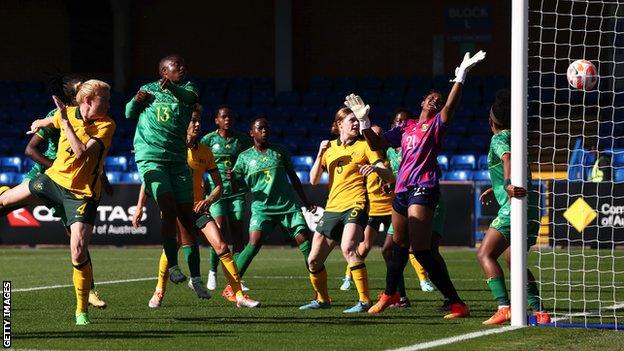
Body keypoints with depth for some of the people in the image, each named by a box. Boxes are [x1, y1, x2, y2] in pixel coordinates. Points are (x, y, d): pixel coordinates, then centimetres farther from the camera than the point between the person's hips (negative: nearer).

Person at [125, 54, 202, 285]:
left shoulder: (186, 87, 8)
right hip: (150, 157, -2)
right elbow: (129, 114, 14)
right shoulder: (148, 89, 12)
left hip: (178, 159, 2)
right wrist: (136, 101, -9)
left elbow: (188, 96, -16)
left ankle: (195, 277, 7)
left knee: (186, 215, 2)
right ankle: (172, 265, -15)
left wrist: (171, 87, -38)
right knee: (169, 209, -19)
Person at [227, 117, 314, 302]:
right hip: (262, 207, -2)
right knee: (254, 243, -21)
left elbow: (293, 177, 19)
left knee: (305, 241, -9)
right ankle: (230, 288, -18)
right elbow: (236, 187, 5)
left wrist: (306, 202, 18)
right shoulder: (245, 157, 7)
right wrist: (232, 179, -18)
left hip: (289, 205, 2)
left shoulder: (279, 152, 11)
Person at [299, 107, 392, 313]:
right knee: (313, 260, 7)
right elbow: (313, 180, 11)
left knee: (347, 248, -31)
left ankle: (364, 301, -30)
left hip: (355, 205, -6)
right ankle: (322, 299, 30)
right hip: (332, 208, 6)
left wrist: (375, 168, -26)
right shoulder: (330, 147, 16)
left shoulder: (364, 146, 3)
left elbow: (387, 175, -4)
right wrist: (320, 155, -3)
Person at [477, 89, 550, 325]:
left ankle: (504, 308, -27)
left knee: (485, 254, -11)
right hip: (531, 208, 9)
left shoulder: (499, 139, -3)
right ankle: (539, 312, 11)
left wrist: (508, 185, -44)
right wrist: (495, 189, 46)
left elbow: (507, 158, -26)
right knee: (513, 259, 20)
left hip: (514, 207, -9)